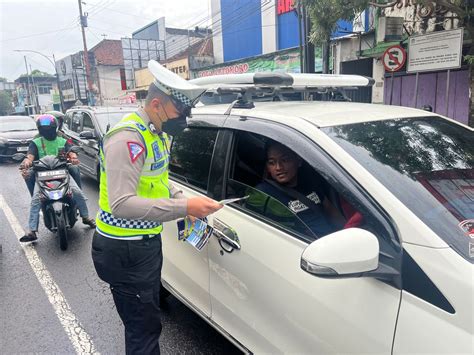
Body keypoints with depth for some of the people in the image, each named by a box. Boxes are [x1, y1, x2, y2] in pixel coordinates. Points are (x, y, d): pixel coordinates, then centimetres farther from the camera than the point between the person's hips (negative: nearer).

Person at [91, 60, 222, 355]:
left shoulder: (157, 133, 7)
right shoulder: (127, 138, -24)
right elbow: (121, 204, -33)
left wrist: (182, 199, 3)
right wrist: (183, 208, -34)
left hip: (147, 242, 10)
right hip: (125, 251, -9)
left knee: (148, 318, 26)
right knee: (144, 328, 1)